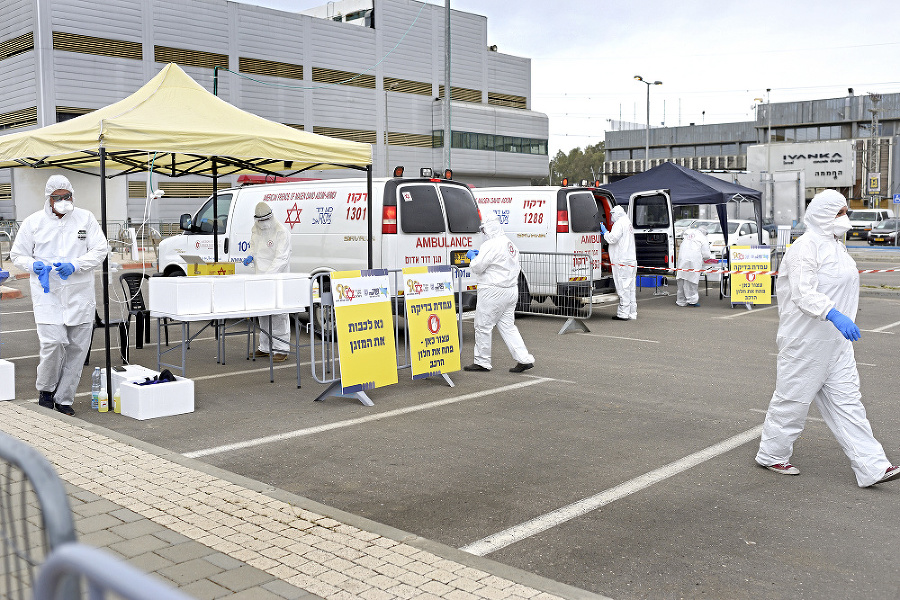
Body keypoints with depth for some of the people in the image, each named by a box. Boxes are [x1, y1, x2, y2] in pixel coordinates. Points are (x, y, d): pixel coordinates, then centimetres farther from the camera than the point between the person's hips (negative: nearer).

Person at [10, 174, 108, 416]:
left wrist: (75, 265, -14)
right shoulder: (33, 222, 5)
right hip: (47, 293, -1)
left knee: (77, 347, 3)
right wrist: (33, 265, -11)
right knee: (53, 342, -16)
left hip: (80, 294, 2)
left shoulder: (85, 218, 5)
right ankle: (45, 389, 11)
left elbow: (100, 250, 2)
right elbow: (17, 255, 12)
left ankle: (64, 398, 17)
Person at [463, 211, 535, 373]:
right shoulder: (510, 244, 13)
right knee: (507, 326, 13)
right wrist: (480, 254, 21)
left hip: (493, 292, -9)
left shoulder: (491, 245, -17)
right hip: (511, 289, 9)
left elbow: (477, 267, -17)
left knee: (483, 326, 3)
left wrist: (473, 256, 4)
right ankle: (524, 359, 6)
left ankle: (482, 362, 10)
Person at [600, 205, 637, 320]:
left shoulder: (619, 224, -9)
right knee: (630, 288, 10)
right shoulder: (628, 223, 22)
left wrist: (605, 232, -1)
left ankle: (623, 313, -8)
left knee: (623, 287, -8)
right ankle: (632, 313, 13)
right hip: (631, 260, 10)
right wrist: (606, 233, 23)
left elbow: (613, 238, -18)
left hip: (621, 262, -10)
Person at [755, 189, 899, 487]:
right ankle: (772, 454, 21)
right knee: (793, 398, 4)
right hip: (806, 339, -9)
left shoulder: (835, 245, 15)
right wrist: (834, 314, -36)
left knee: (846, 401, 6)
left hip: (835, 340, 9)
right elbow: (803, 293, -25)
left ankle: (871, 467, 6)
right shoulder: (806, 246, -16)